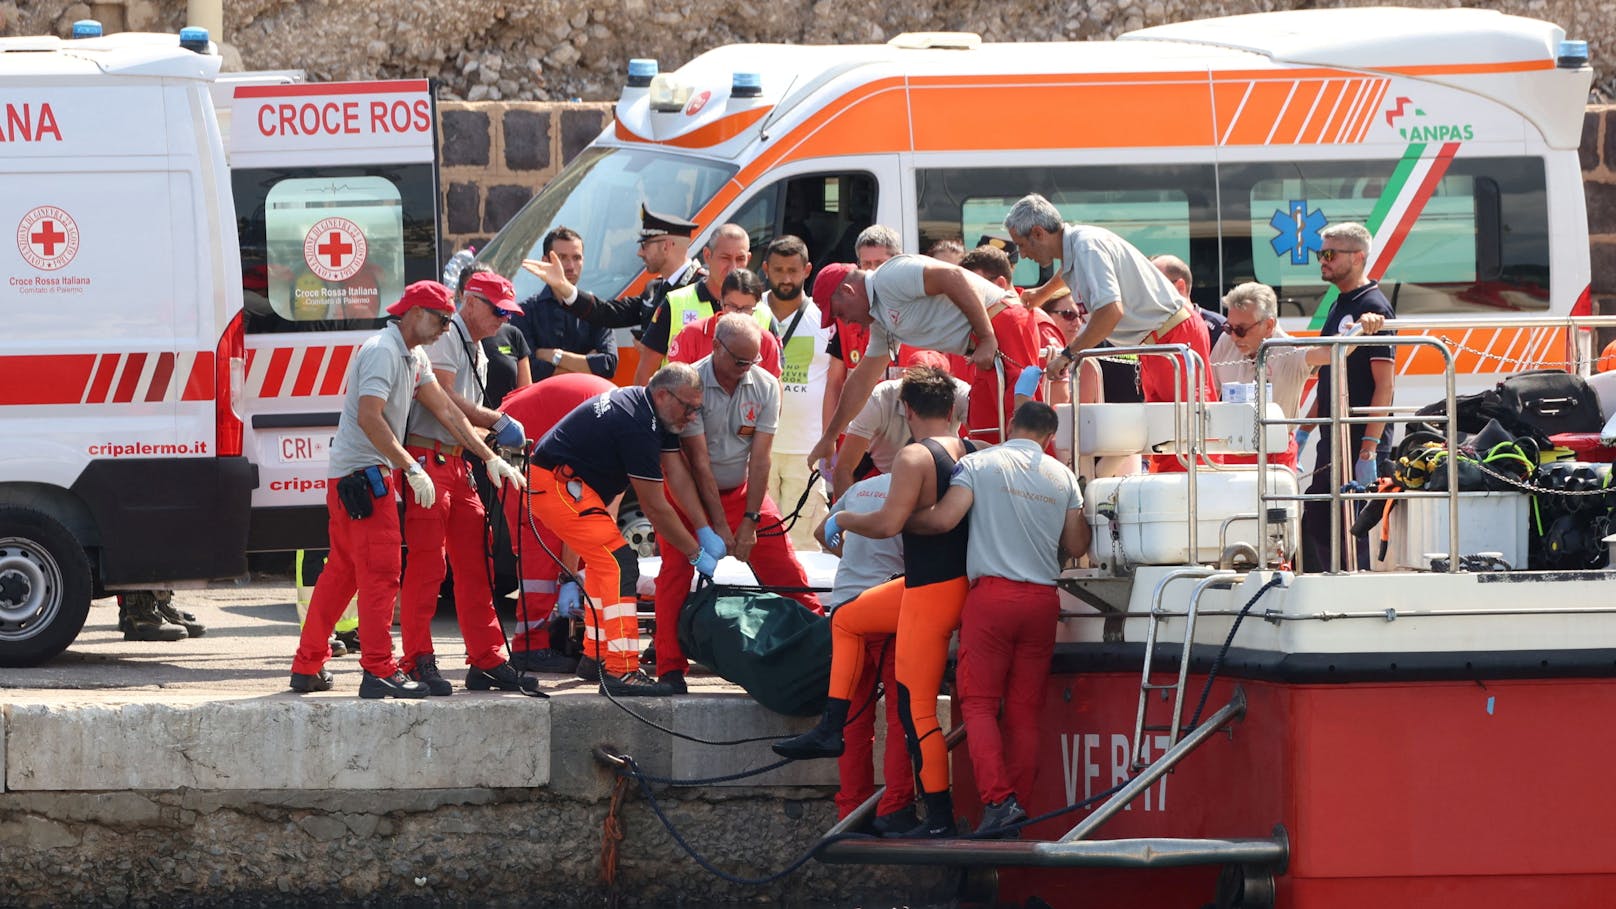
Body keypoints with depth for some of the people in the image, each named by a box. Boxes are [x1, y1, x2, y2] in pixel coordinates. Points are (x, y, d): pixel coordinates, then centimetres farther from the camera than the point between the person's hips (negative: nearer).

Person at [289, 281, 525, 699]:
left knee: (342, 571, 13)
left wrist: (490, 458, 10)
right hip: (362, 473, -10)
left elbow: (446, 410, 16)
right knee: (380, 570, -10)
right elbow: (370, 417, -24)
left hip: (348, 476, 10)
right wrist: (412, 469, -25)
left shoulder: (414, 358, 16)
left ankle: (308, 666, 18)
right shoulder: (382, 351, -16)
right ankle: (379, 672, -11)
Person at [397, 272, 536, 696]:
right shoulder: (446, 336, -8)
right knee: (427, 563, -11)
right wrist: (497, 420, -11)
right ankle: (418, 661, -9)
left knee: (475, 562, 10)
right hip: (428, 458, -10)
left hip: (457, 463, 10)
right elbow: (442, 398, -16)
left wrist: (492, 450, 5)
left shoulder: (477, 351, 22)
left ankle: (486, 661, 13)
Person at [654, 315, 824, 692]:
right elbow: (699, 461, -23)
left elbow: (760, 458, -12)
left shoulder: (766, 387, -11)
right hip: (693, 492, -3)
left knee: (785, 570, 0)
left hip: (742, 490, 3)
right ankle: (670, 668, -12)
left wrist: (750, 521, -17)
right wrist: (718, 526, -24)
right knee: (676, 573, -15)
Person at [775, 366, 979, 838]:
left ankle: (940, 816, 0)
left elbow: (888, 522, -28)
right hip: (963, 581, 9)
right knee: (847, 619, 25)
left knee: (917, 709, -3)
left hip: (931, 591, -9)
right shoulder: (973, 453, 3)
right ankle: (831, 728, 21)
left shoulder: (915, 458, -19)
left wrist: (842, 520, -9)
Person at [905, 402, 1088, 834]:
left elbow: (942, 518, -12)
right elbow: (1075, 547, 12)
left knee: (979, 704, -3)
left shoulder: (979, 464, -1)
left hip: (991, 594, -3)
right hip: (1042, 600, 4)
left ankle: (998, 799, -19)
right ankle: (1019, 802, 4)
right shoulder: (1062, 477, 10)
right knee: (1025, 711, 7)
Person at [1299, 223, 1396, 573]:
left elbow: (1385, 385, -17)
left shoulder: (1372, 308, -11)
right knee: (1314, 530, 9)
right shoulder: (1339, 307, 16)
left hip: (1360, 441, -9)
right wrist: (1303, 433, 21)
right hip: (1333, 440, 9)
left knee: (1350, 531, -8)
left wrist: (1369, 450, -22)